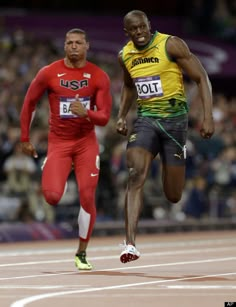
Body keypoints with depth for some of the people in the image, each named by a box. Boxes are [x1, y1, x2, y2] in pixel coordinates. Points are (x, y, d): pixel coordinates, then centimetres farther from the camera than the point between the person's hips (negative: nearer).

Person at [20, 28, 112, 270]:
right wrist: (25, 139, 6)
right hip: (58, 142, -1)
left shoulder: (99, 77, -5)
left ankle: (81, 253, 8)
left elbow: (104, 118, -7)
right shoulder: (49, 73, -6)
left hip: (86, 142, 1)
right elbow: (29, 104, 6)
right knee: (52, 197, -18)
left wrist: (86, 113, -29)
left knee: (87, 196, -9)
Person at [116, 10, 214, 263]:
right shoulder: (125, 55, 5)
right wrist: (121, 116, 11)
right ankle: (130, 244, -28)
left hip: (174, 118, -3)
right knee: (136, 176, -22)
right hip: (145, 119, 3)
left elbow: (202, 78, -8)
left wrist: (208, 117, -17)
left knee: (173, 196, 2)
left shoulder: (171, 45, -11)